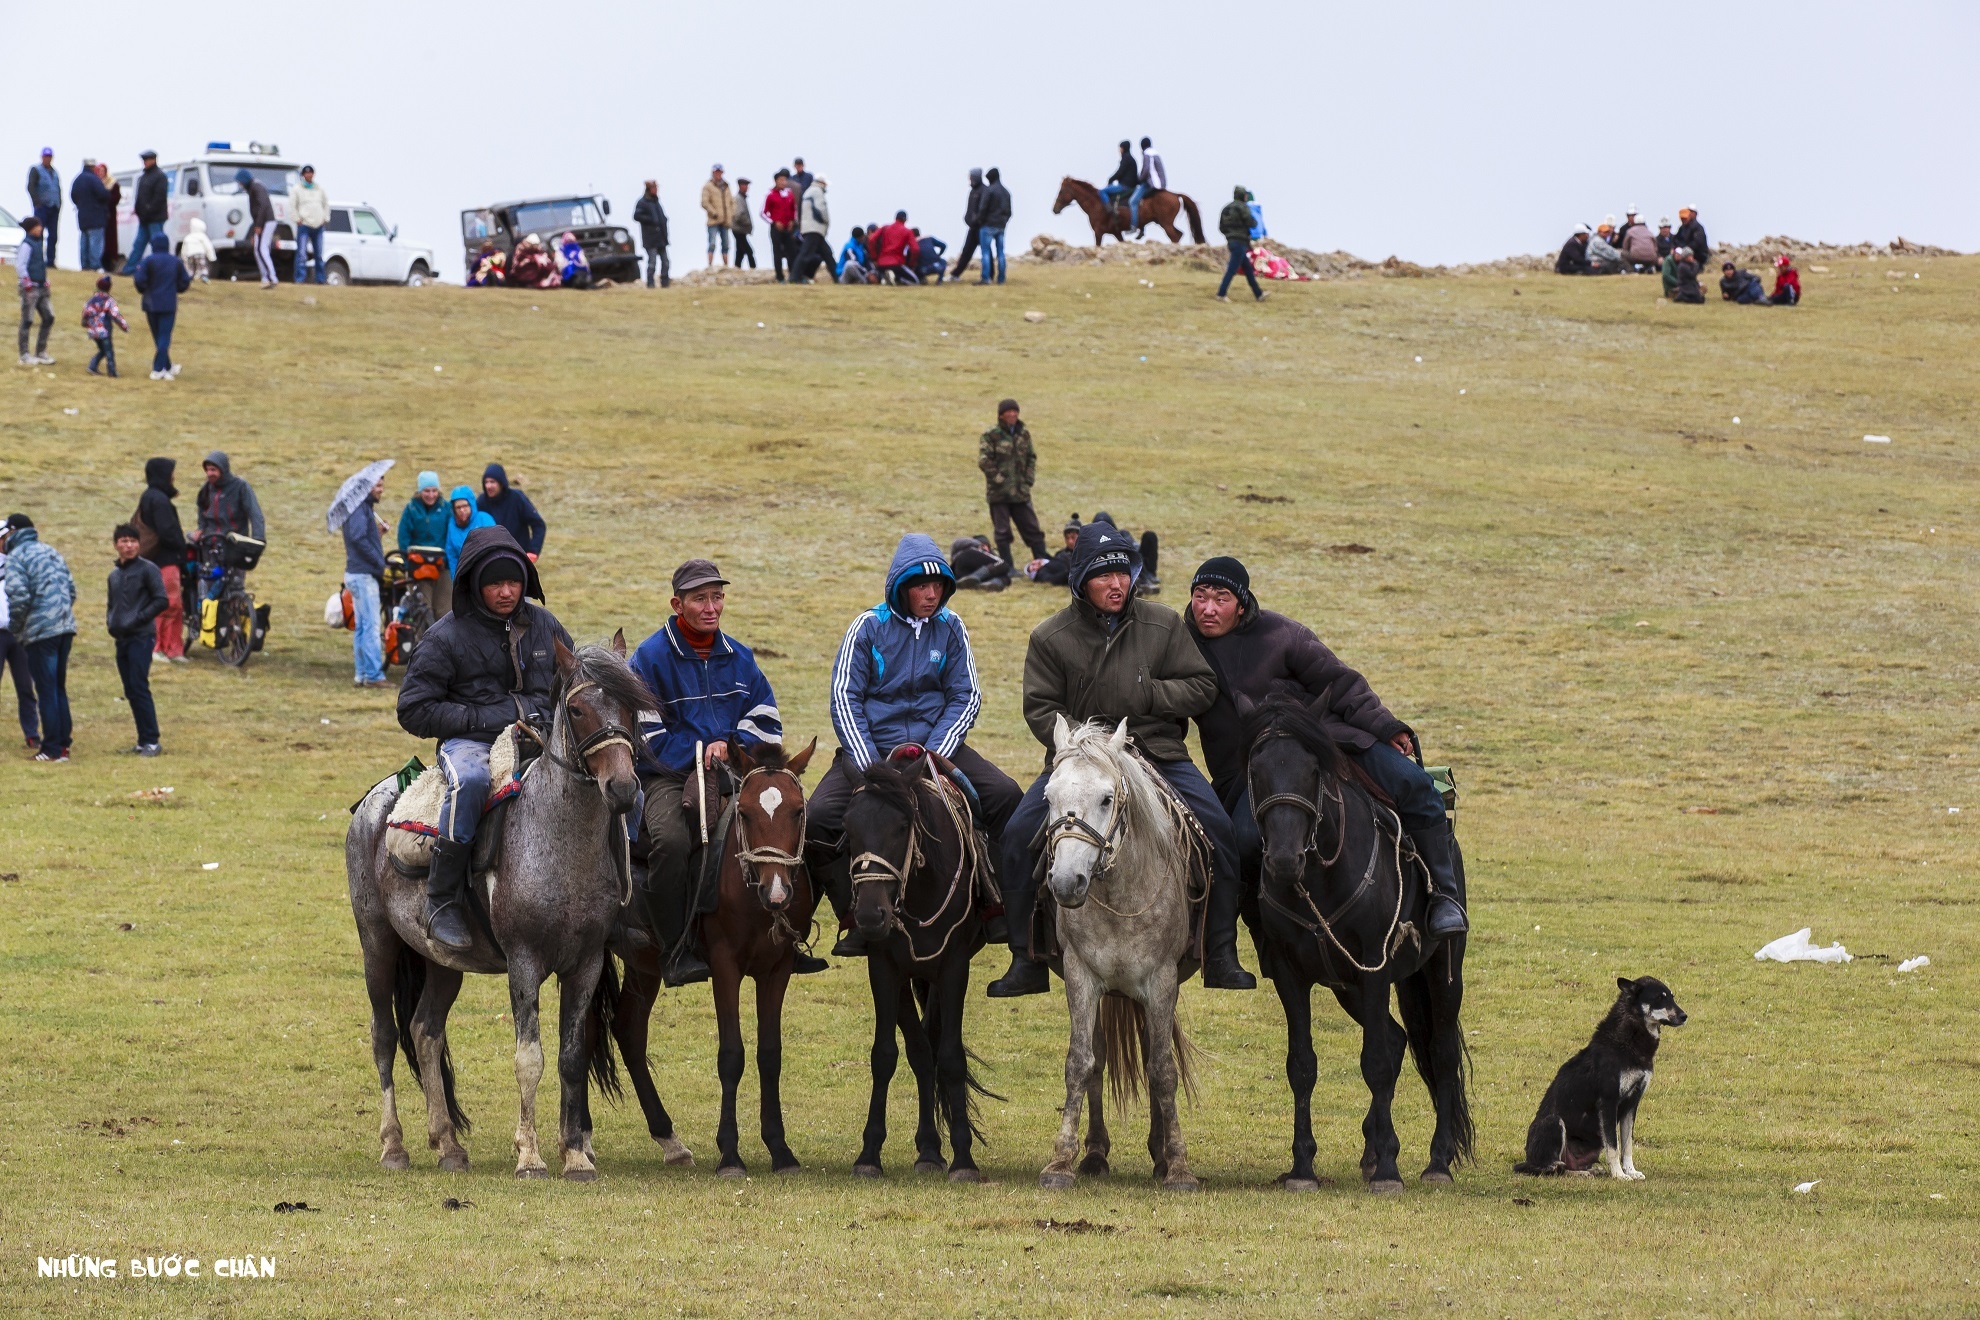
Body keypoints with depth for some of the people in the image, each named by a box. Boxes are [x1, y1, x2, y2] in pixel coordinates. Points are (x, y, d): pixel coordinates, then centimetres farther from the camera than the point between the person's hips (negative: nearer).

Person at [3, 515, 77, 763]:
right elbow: (71, 588, 16)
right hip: (65, 626, 7)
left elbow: (18, 596, -16)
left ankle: (52, 748, -2)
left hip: (40, 630, -7)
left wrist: (17, 627, -2)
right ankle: (63, 744, 16)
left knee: (46, 689, -3)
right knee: (59, 687, 15)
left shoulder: (16, 556, -6)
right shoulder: (51, 552, 17)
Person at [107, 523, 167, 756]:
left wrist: (138, 620, -14)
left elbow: (162, 601, -9)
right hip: (121, 638, 7)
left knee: (139, 688, -13)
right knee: (131, 692, 7)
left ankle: (151, 741, -11)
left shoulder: (147, 569, -5)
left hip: (140, 637, -7)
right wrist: (110, 621, 7)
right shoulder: (114, 574, 16)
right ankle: (143, 740, 12)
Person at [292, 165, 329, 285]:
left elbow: (326, 204, 20)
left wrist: (325, 219, 12)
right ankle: (300, 278, -13)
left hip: (318, 225, 4)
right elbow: (292, 206, -1)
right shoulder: (297, 189, -1)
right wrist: (297, 219, -7)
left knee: (319, 255, 8)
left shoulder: (319, 188, 11)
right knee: (302, 253, -13)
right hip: (304, 225, -4)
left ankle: (320, 279, 15)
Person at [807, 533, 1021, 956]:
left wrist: (934, 756, -14)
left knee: (1004, 795, -20)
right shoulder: (869, 627, -3)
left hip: (935, 744, 2)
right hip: (872, 746, -2)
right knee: (820, 815, -26)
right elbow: (845, 697, -6)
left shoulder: (950, 628, 4)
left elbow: (966, 696, 2)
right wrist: (868, 766, -18)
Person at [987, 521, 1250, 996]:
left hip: (1157, 755, 0)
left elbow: (1203, 687, 2)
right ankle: (1027, 961, -7)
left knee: (1217, 828, -19)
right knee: (1019, 833, -18)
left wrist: (1148, 694, -14)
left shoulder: (1162, 625, 2)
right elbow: (1040, 709, -3)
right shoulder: (1051, 638, -2)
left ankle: (1221, 957, -8)